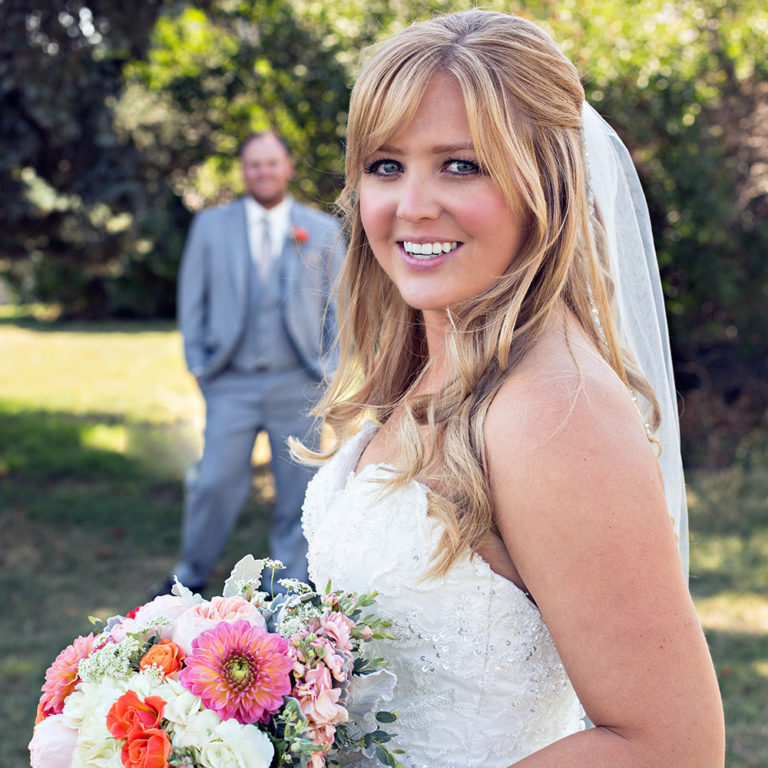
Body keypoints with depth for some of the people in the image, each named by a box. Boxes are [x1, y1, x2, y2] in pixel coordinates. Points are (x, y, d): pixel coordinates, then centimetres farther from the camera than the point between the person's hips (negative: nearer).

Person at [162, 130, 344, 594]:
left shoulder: (323, 230, 7)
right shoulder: (211, 226, 8)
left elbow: (339, 304, 9)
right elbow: (192, 299, 10)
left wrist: (330, 367, 2)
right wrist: (198, 364, 3)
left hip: (298, 383, 0)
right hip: (232, 382, 0)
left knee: (297, 489, 6)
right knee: (216, 483, -2)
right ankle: (192, 574, 19)